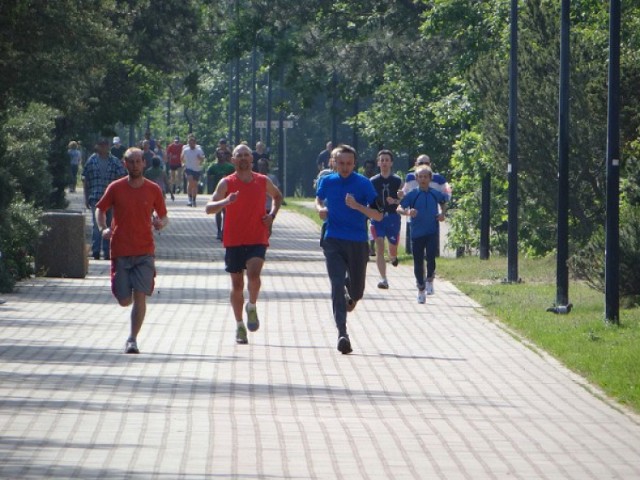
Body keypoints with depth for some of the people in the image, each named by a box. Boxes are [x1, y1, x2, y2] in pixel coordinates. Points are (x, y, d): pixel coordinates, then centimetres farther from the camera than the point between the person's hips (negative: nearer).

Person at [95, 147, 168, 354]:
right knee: (124, 300, 0)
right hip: (120, 250, 1)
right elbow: (101, 209, 12)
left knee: (140, 296, -12)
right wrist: (103, 228, -6)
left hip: (144, 251, 0)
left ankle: (132, 340, -8)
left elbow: (163, 216, 11)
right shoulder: (115, 188, 1)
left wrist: (161, 223, -13)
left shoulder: (153, 189, 2)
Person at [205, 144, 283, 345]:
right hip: (234, 240, 0)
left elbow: (278, 196, 26)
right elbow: (209, 208, -11)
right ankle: (240, 325, 18)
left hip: (257, 239, 0)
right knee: (237, 283, 5)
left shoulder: (263, 182, 5)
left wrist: (272, 215, 8)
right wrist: (226, 201, -31)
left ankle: (252, 307, 2)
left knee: (253, 273, -24)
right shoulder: (227, 183, -2)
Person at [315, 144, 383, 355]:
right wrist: (320, 209, 3)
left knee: (357, 290, 9)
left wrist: (357, 206, -23)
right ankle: (342, 333, -20)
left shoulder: (364, 184, -5)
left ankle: (351, 296, 48)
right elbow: (319, 198, 26)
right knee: (337, 285, -15)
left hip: (358, 243, 0)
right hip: (333, 241, 0)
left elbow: (378, 216, -7)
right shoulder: (327, 182, 3)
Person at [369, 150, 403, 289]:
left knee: (393, 249, 7)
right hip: (377, 217, 0)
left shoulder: (397, 181, 3)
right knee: (379, 247, -13)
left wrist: (394, 201, -17)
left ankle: (393, 257, 46)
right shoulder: (373, 181, 4)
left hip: (393, 217, 0)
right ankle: (383, 279, -14)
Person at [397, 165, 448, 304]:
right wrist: (407, 212, -29)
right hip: (417, 233, 0)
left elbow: (443, 203, 25)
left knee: (431, 256, -21)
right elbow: (399, 208, -8)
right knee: (418, 262, 5)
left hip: (432, 232, 0)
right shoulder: (412, 195, -2)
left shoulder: (436, 194, 4)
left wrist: (442, 213, 6)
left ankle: (429, 280, 4)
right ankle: (421, 290, 20)